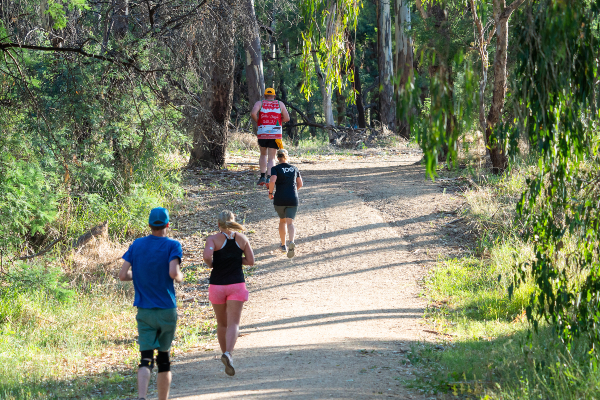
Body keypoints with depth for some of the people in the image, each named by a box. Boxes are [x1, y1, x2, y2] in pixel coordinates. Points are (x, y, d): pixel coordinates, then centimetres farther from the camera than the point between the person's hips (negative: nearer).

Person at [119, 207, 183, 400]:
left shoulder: (136, 245, 4)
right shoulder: (172, 246, -6)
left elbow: (123, 275, 0)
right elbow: (173, 273, -21)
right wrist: (180, 277, 1)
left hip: (144, 312, 2)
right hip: (167, 310, -2)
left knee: (146, 359, -5)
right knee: (163, 358, 13)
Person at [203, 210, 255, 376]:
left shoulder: (213, 239, -6)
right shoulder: (241, 238, 2)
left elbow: (207, 255, -23)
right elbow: (250, 261, 3)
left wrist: (210, 264, -3)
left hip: (217, 285, 0)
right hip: (236, 285, 0)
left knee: (222, 323, 18)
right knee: (233, 323, -7)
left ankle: (226, 352, 29)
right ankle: (228, 354, -29)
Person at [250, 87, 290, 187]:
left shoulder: (259, 103, 6)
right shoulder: (280, 104, 9)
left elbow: (253, 113, -13)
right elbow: (287, 118, 4)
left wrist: (258, 122, 4)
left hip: (262, 134, 1)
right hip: (275, 135, -1)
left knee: (263, 155, 22)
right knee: (271, 158, 3)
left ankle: (262, 176, 11)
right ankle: (269, 178, -15)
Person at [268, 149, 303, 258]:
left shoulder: (276, 169, -3)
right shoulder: (294, 169, 9)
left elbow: (272, 181, -19)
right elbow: (300, 184, 13)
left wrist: (270, 193, -3)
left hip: (279, 199, -1)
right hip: (293, 199, 1)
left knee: (282, 221, 22)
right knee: (290, 223, -5)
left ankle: (284, 245, 30)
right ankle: (291, 242, -34)